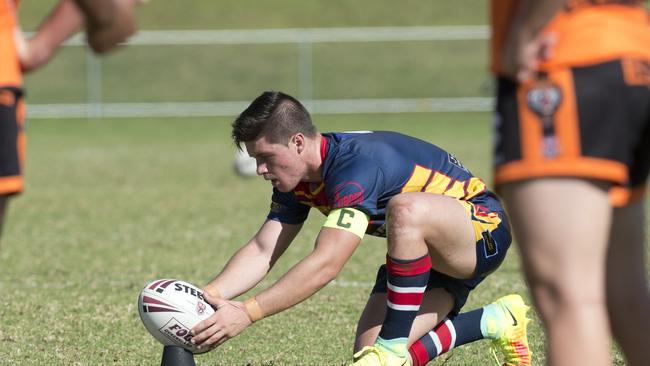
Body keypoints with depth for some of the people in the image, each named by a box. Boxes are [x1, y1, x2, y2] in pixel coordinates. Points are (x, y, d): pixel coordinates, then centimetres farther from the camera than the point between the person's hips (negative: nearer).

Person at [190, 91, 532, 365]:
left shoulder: (357, 166, -32)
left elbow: (325, 264, -39)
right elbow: (262, 251, -5)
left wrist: (246, 313, -41)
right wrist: (206, 295, -23)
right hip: (422, 251, 10)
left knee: (407, 210, -41)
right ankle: (494, 322, 13)